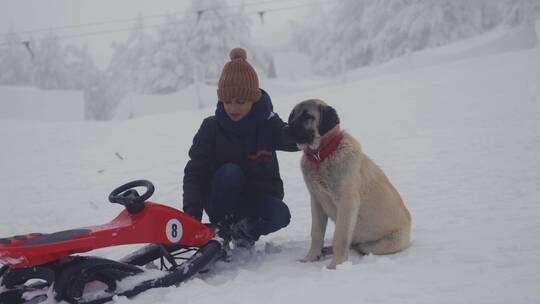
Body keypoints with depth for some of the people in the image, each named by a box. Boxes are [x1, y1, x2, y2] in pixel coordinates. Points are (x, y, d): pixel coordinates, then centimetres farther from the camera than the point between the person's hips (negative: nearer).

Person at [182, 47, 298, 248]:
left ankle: (244, 230, 0)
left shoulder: (267, 123, -7)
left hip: (259, 197, 1)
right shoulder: (211, 128, -10)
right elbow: (194, 171, -13)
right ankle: (222, 226, -13)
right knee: (229, 172, -33)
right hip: (222, 199, -1)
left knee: (280, 216, -31)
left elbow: (292, 140, -22)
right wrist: (192, 209, -27)